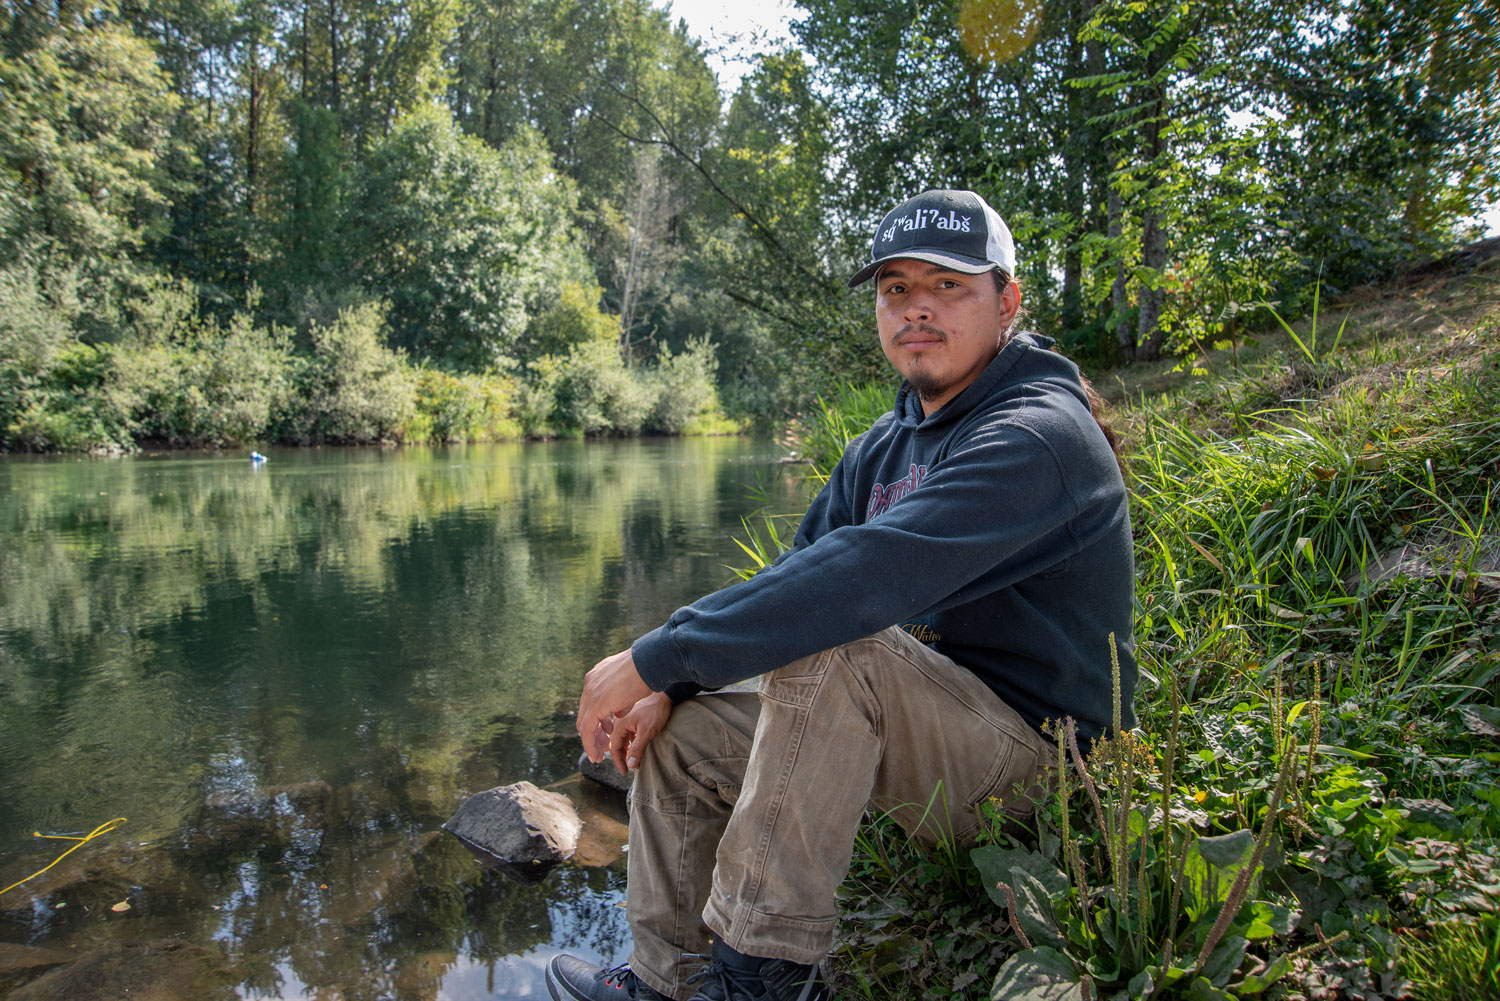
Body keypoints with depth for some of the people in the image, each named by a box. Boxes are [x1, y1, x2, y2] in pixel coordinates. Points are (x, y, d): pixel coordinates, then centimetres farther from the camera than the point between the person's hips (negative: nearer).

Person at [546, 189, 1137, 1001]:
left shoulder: (1039, 435, -22)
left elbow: (872, 571, -36)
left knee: (828, 645, -33)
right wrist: (666, 683, -9)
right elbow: (791, 578, 8)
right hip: (932, 732, 8)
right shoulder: (882, 450, 8)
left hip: (1037, 763, -8)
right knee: (679, 734, 2)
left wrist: (657, 656, -31)